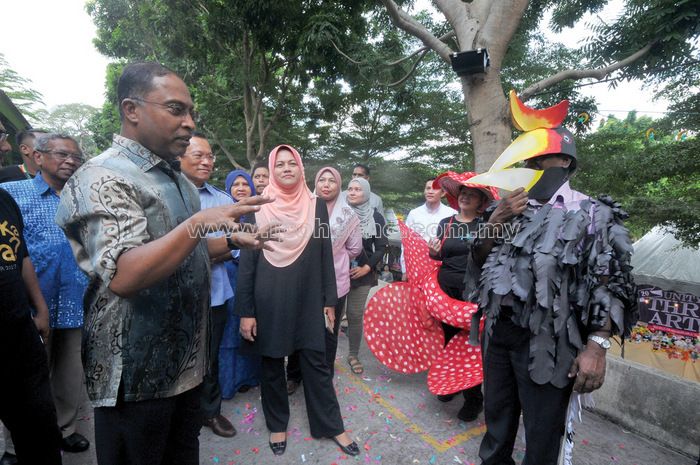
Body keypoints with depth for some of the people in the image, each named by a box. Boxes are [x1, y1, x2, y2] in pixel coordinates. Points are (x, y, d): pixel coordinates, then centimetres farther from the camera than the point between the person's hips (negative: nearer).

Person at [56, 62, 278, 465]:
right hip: (136, 374, -7)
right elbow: (122, 276, -29)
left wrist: (233, 241, 3)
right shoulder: (102, 177, -16)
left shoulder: (178, 179, 10)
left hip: (188, 361, 8)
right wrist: (200, 222, -35)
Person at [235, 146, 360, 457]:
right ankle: (277, 424, 35)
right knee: (272, 364, 13)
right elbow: (247, 260, -3)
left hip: (308, 298, 1)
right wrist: (245, 310, -6)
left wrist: (329, 300, 3)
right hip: (269, 300, 0)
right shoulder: (258, 208, -3)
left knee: (316, 362, 9)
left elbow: (325, 255, 5)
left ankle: (331, 426, 28)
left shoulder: (316, 205, 2)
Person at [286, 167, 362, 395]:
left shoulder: (348, 215, -2)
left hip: (334, 284, 0)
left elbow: (354, 249, 6)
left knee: (328, 334, 12)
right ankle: (294, 375, 34)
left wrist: (333, 261, 9)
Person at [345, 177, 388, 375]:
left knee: (356, 315, 5)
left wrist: (368, 267, -7)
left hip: (362, 274, 0)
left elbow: (381, 247, 3)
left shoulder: (375, 217, 3)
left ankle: (354, 355, 20)